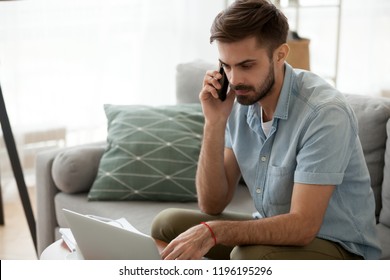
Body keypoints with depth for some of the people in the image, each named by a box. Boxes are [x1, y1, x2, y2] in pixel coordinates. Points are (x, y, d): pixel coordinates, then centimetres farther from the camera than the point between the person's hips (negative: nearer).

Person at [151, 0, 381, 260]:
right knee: (168, 223, -6)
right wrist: (215, 123, -18)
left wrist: (213, 231, -37)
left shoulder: (325, 112, -25)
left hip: (336, 246, -5)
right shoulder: (239, 102, -6)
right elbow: (212, 204, -6)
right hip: (275, 229, 6)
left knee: (250, 256, -33)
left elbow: (302, 225, -28)